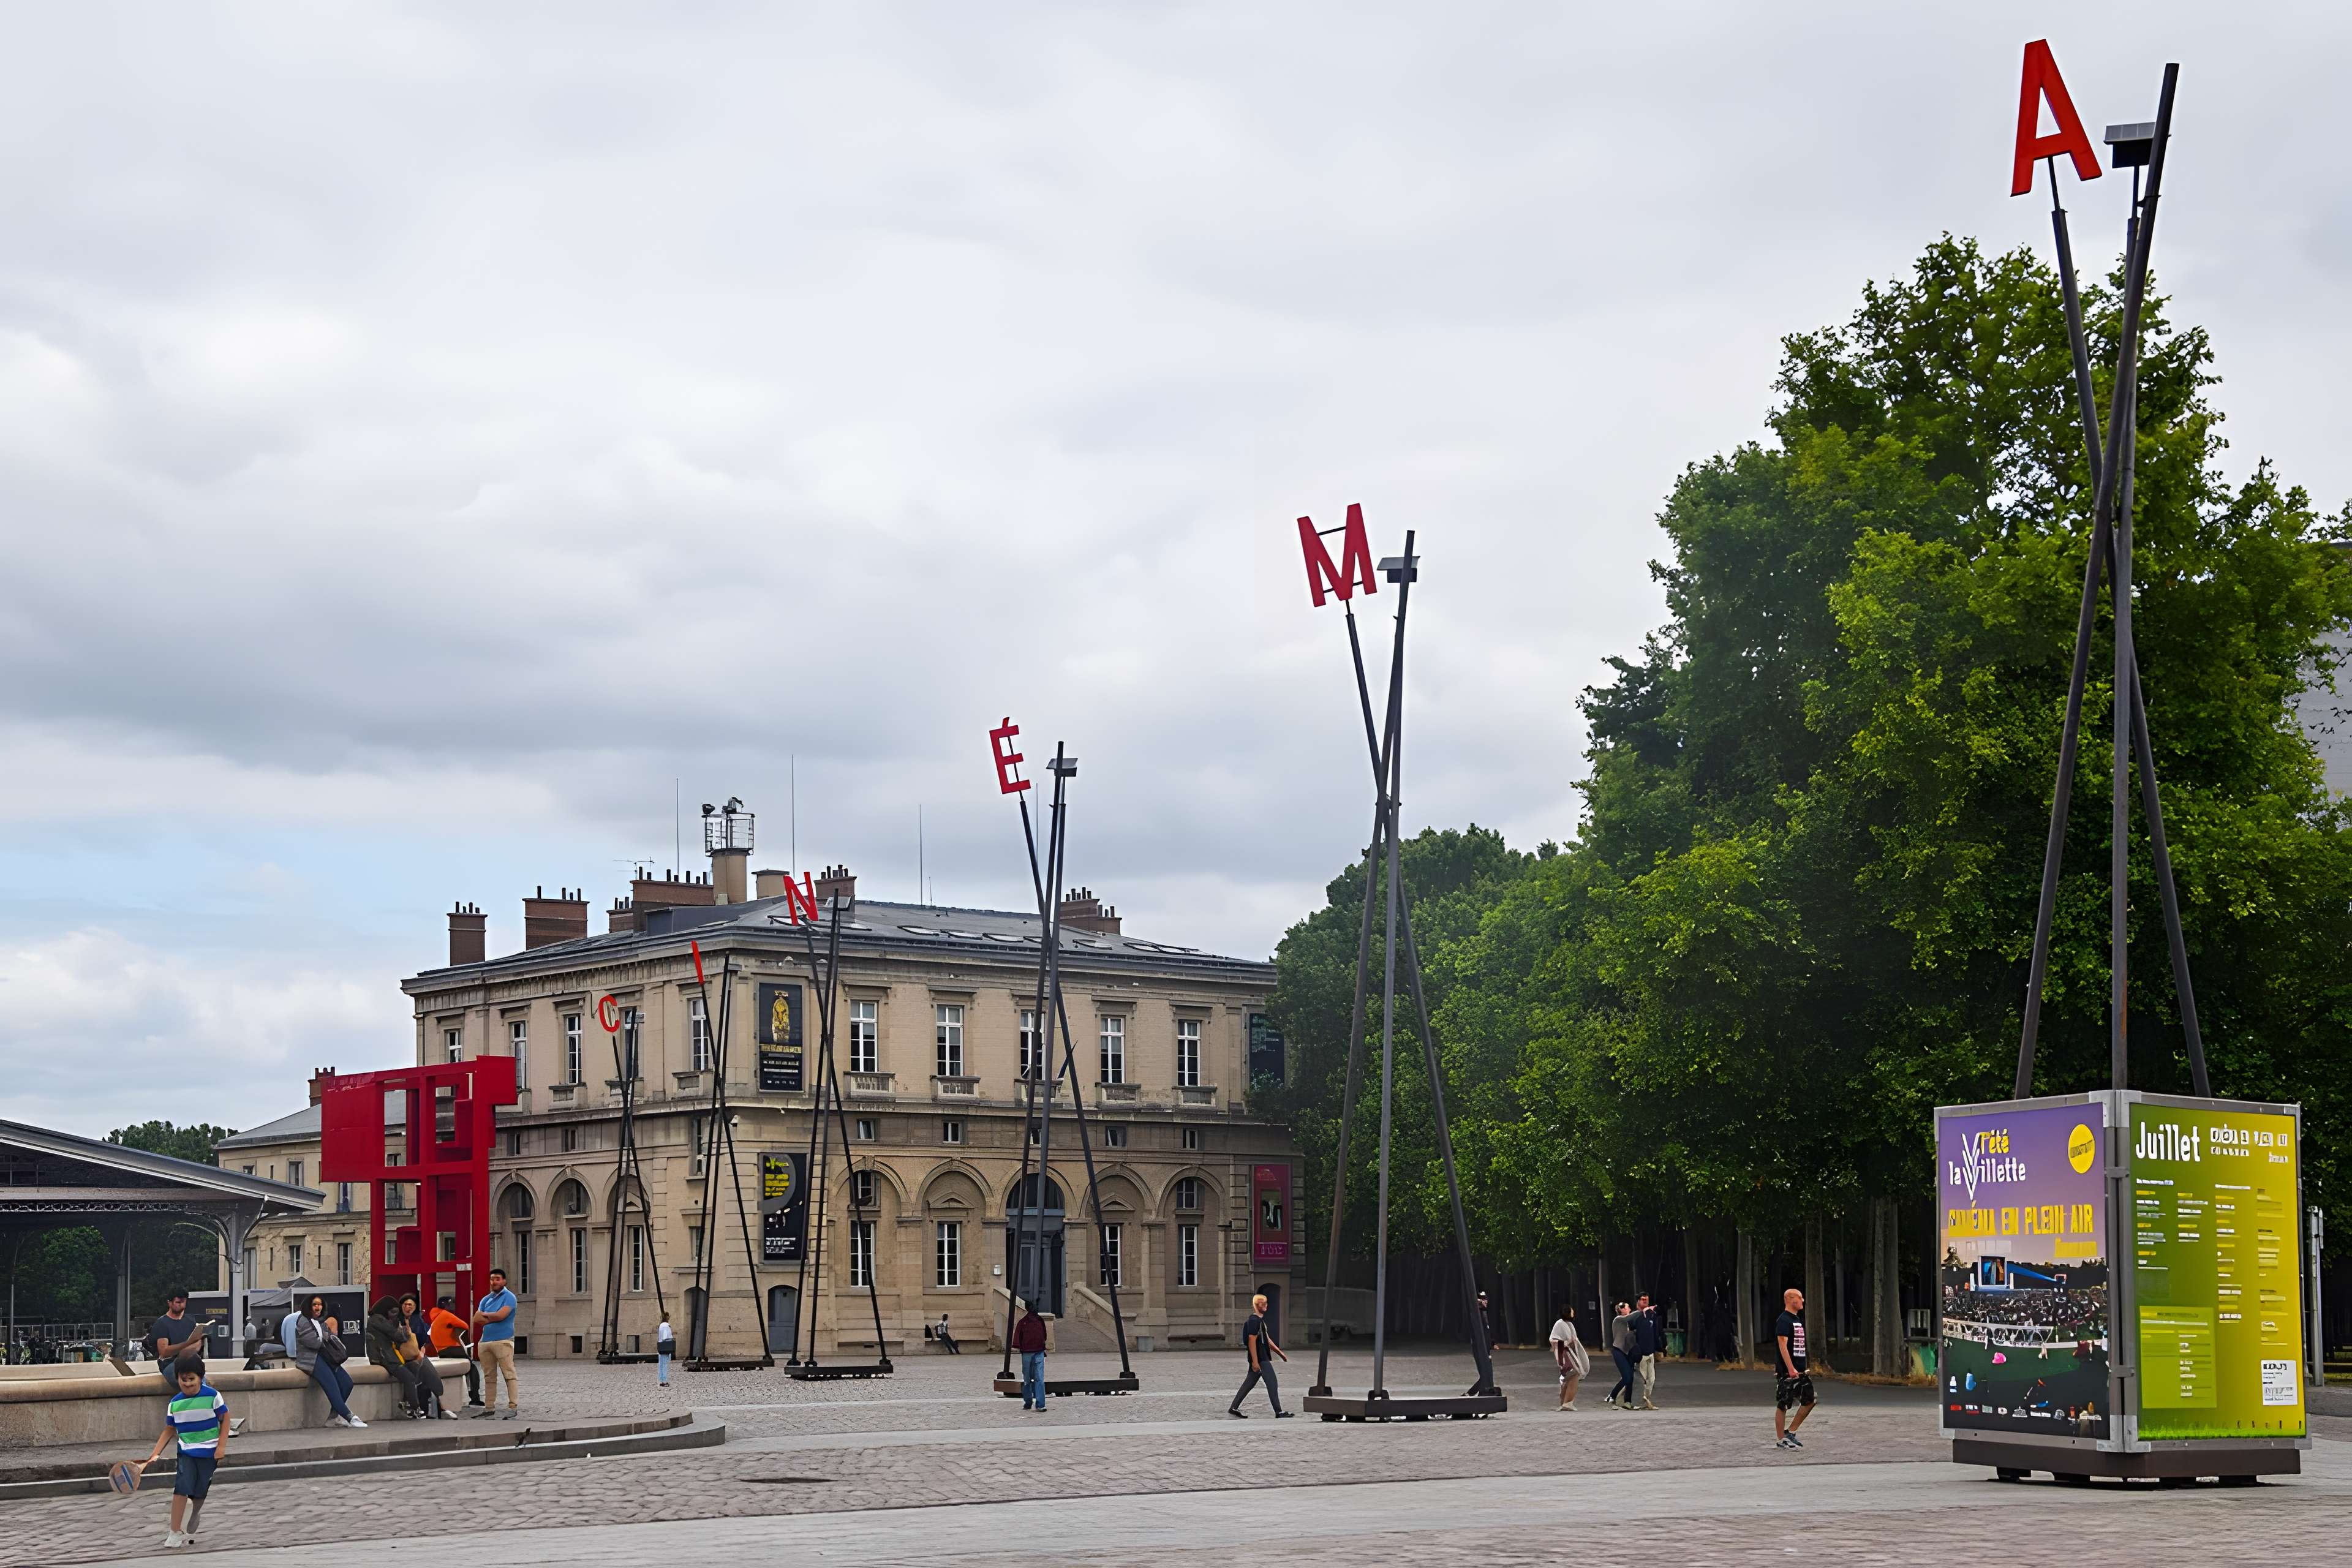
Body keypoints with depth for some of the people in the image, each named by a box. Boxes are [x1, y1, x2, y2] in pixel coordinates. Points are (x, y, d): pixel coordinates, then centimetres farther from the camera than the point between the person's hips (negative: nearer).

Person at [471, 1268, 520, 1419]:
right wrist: (493, 1318, -6)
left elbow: (501, 1315, -15)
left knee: (509, 1374, -9)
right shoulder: (486, 1299, 18)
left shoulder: (509, 1297, -1)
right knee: (489, 1377, 10)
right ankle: (489, 1407, 15)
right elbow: (477, 1319, 7)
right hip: (485, 1341, 7)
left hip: (503, 1341, -7)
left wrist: (485, 1315, 1)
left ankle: (513, 1406, -12)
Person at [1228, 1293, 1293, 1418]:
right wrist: (1255, 1361, -24)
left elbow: (1267, 1340, 25)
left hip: (1264, 1358, 10)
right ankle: (1279, 1412, -7)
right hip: (1260, 1359, -10)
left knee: (1249, 1383, 12)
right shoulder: (1254, 1321, -15)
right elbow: (1252, 1341, -20)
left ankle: (1234, 1408, 16)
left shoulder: (1260, 1320, 18)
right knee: (1272, 1384, -8)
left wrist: (1280, 1353, 23)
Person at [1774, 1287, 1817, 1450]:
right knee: (1783, 1405, -2)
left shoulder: (1798, 1320, 17)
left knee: (1810, 1400, 5)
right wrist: (1791, 1369, -24)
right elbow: (1782, 1345, -19)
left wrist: (1806, 1367, 21)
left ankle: (1790, 1432, 14)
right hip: (1786, 1372, -9)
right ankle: (1780, 1440, 5)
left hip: (1800, 1371, 9)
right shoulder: (1783, 1320, -12)